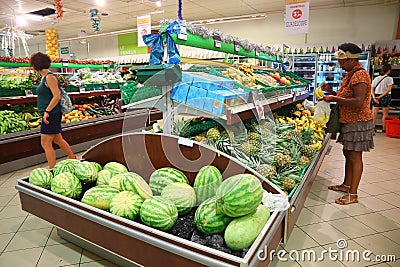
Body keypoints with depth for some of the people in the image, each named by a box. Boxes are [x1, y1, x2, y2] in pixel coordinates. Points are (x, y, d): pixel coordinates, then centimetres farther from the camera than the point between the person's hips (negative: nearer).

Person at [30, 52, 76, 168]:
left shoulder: (49, 77, -13)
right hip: (49, 115, 10)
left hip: (51, 114, -10)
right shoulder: (44, 77, 15)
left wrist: (47, 111, -20)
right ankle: (74, 160, 30)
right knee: (58, 140, 18)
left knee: (46, 144, -4)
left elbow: (57, 96, -20)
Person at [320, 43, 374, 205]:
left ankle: (353, 194, 6)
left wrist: (334, 99, -22)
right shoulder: (350, 74, 14)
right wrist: (331, 91, 6)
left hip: (358, 122, -10)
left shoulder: (360, 75, -18)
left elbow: (358, 102, -28)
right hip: (348, 121, 10)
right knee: (348, 154, 16)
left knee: (355, 157, -3)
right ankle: (346, 185, 30)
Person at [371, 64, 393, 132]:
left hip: (376, 96, 3)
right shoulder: (389, 78, -7)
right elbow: (388, 89, -15)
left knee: (374, 113, 7)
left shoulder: (375, 79, 6)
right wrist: (381, 96, -15)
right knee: (385, 114, 7)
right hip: (385, 97, -3)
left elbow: (372, 89, 0)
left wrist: (374, 97, -9)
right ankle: (384, 129, 12)